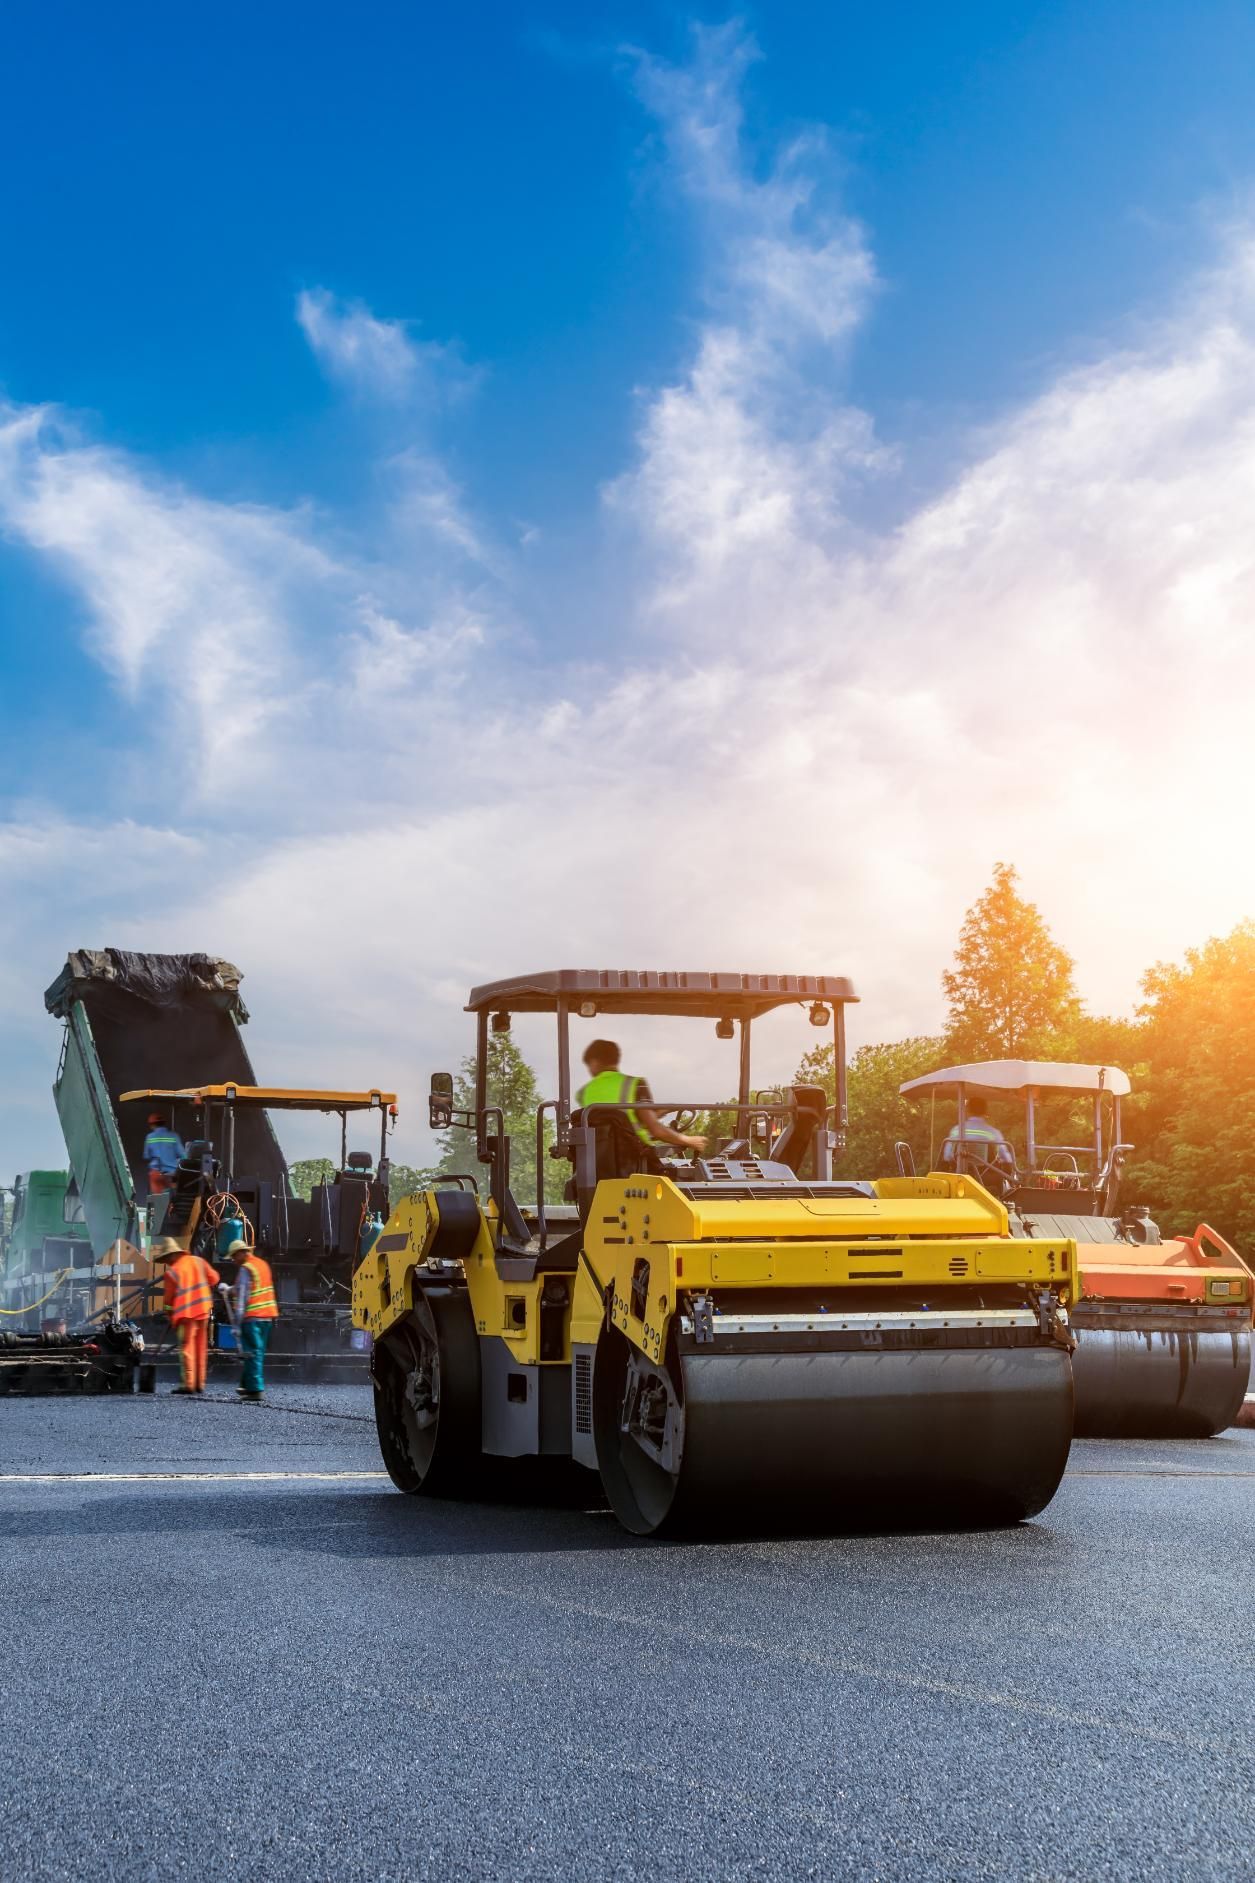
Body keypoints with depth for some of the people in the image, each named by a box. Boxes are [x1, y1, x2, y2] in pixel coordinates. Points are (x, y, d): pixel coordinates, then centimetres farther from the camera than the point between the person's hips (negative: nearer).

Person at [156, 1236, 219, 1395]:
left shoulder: (172, 1272, -13)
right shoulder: (198, 1261, 3)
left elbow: (169, 1297, -4)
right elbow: (213, 1278, 9)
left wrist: (170, 1313, 12)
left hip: (186, 1313, -6)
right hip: (204, 1310, 6)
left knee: (187, 1347, 0)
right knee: (201, 1347, 12)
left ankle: (188, 1384, -4)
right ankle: (200, 1383, 14)